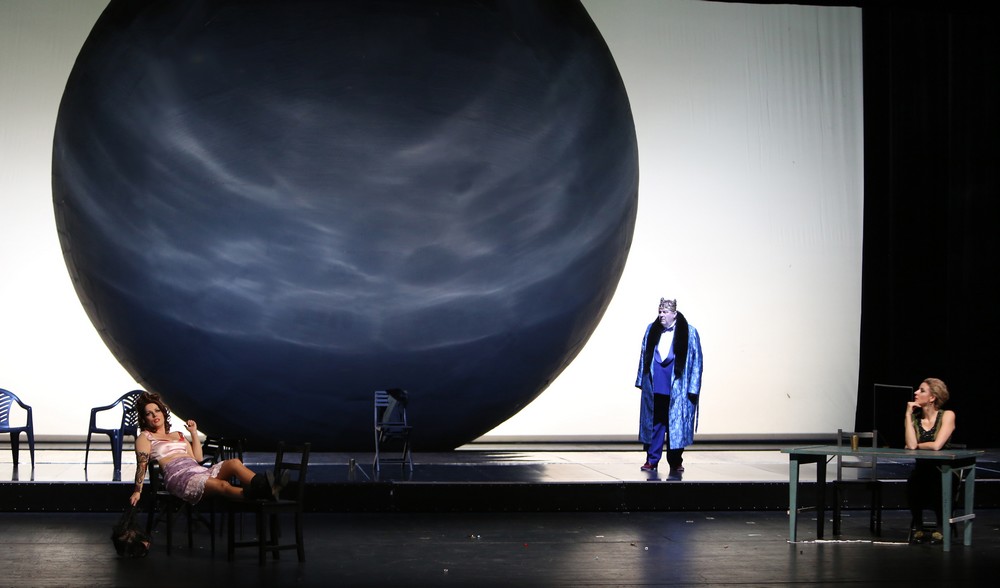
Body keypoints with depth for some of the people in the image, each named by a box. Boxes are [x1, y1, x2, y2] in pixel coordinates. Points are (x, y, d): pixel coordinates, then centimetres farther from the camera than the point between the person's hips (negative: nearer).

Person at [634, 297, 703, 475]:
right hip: (654, 387, 3)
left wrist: (693, 387, -8)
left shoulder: (689, 333, -4)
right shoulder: (652, 330, 7)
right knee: (654, 423, 6)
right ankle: (652, 459, 13)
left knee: (676, 424, 1)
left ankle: (675, 462, 11)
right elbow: (644, 355, 13)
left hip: (676, 388, -3)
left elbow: (696, 361, -4)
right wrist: (641, 380, 10)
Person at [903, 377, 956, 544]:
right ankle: (917, 527, -8)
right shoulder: (913, 417, 4)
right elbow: (911, 445, -14)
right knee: (913, 483, -31)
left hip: (943, 474, -2)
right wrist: (908, 414, -10)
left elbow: (936, 445, -20)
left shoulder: (947, 416, -7)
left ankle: (942, 527, -8)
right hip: (921, 472, 3)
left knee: (935, 485, -34)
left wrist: (916, 445, -4)